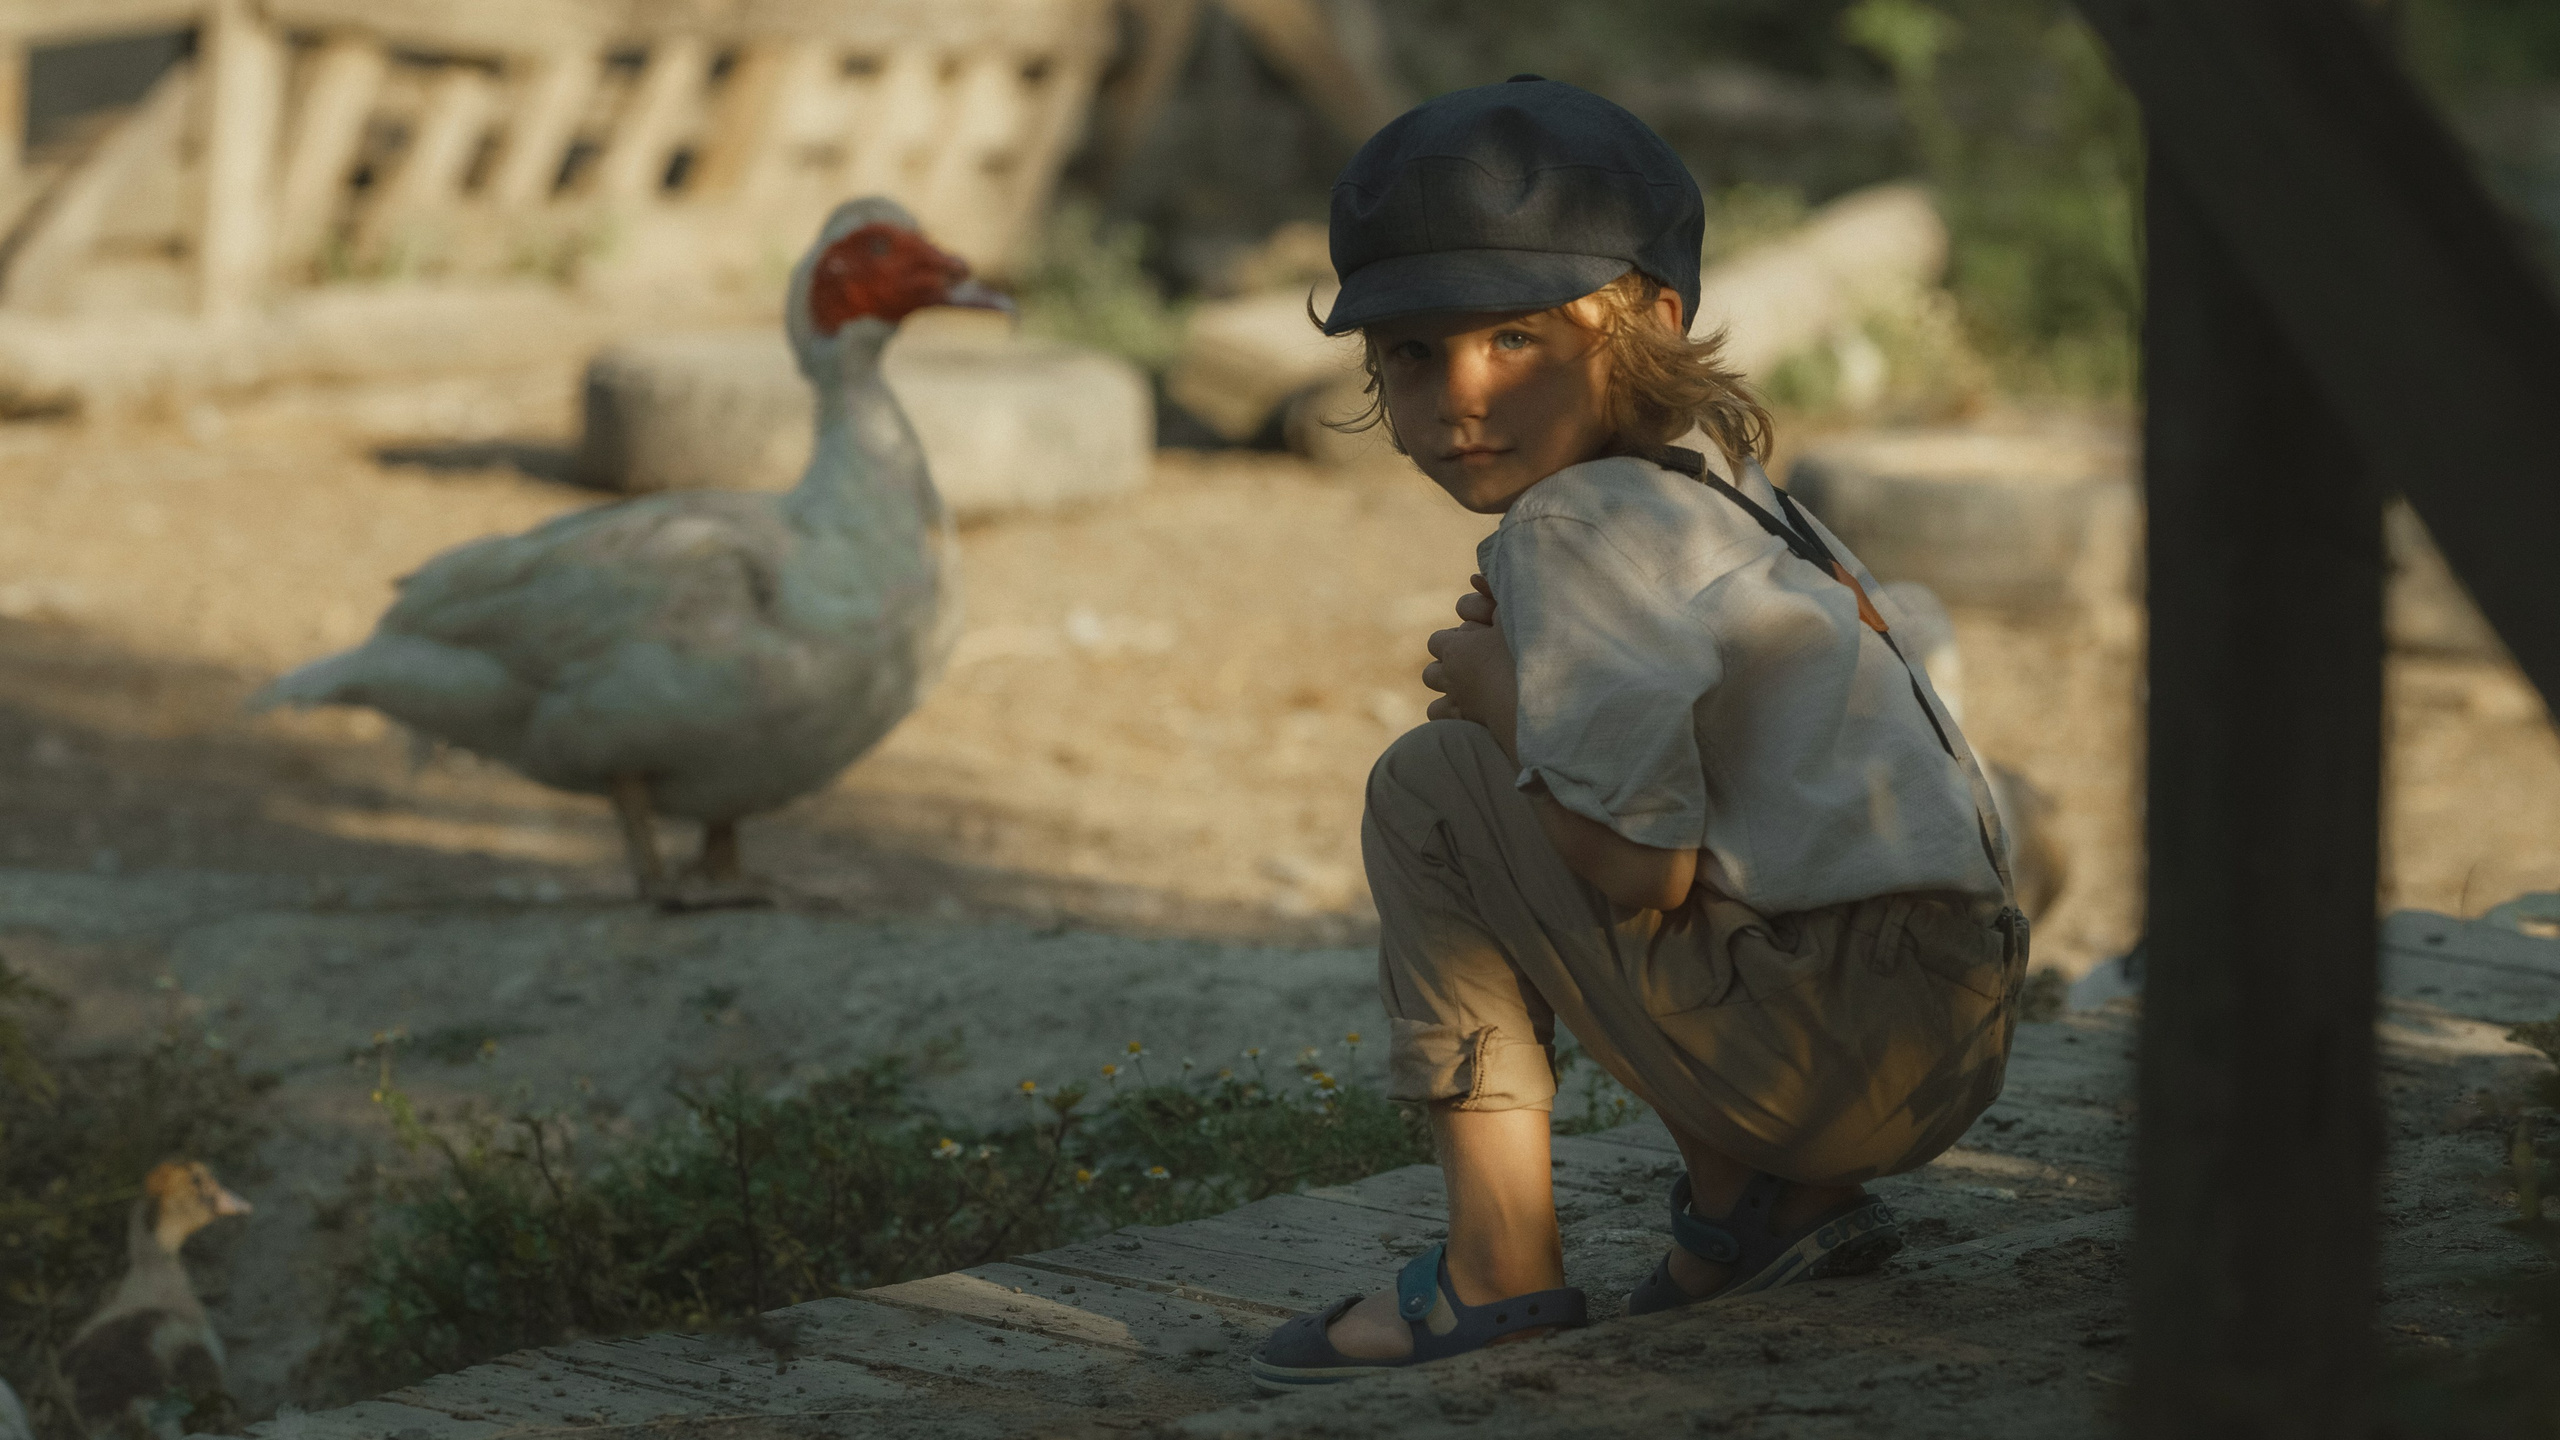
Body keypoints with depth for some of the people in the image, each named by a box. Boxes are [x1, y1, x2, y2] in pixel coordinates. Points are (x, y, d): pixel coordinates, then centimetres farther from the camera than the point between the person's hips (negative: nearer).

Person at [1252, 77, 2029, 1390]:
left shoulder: (1576, 528, -12)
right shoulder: (1718, 491, 17)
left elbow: (1640, 871, -18)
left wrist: (1496, 696, -3)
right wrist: (1533, 680, 11)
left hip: (1841, 1054, -10)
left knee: (1426, 788, -4)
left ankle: (1502, 1269, -5)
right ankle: (1749, 1201, 18)